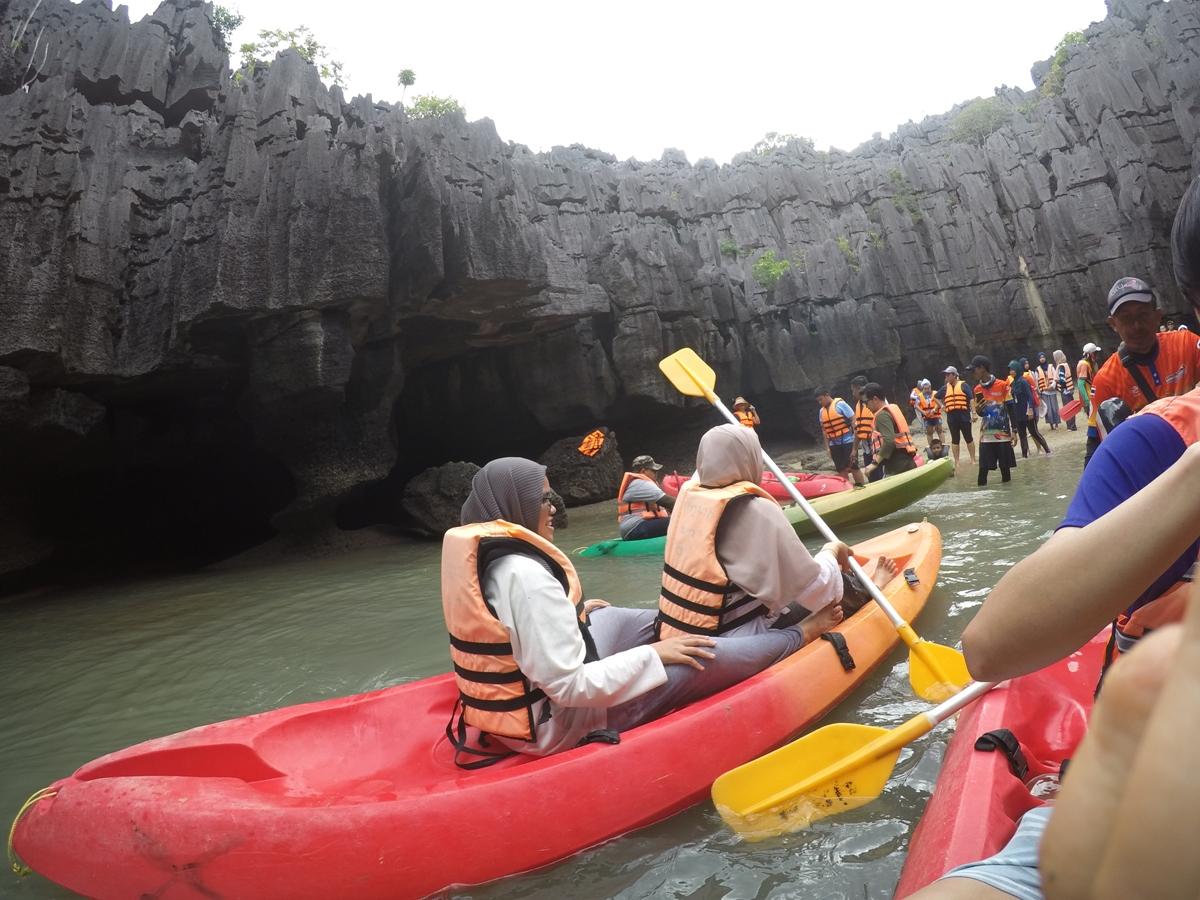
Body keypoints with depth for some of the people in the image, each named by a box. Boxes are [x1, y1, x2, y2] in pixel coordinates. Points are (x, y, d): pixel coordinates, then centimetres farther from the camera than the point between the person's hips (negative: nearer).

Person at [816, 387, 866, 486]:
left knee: (853, 467, -4)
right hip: (834, 444, 6)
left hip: (847, 441, -5)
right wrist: (828, 447, 11)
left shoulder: (840, 404, -9)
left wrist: (856, 442, -13)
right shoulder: (821, 411, 9)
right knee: (841, 470, 7)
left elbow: (853, 420, -9)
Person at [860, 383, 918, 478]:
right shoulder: (893, 408, 18)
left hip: (897, 467, -10)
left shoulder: (882, 415, -12)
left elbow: (889, 441, -25)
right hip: (906, 462, 10)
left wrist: (875, 463, -26)